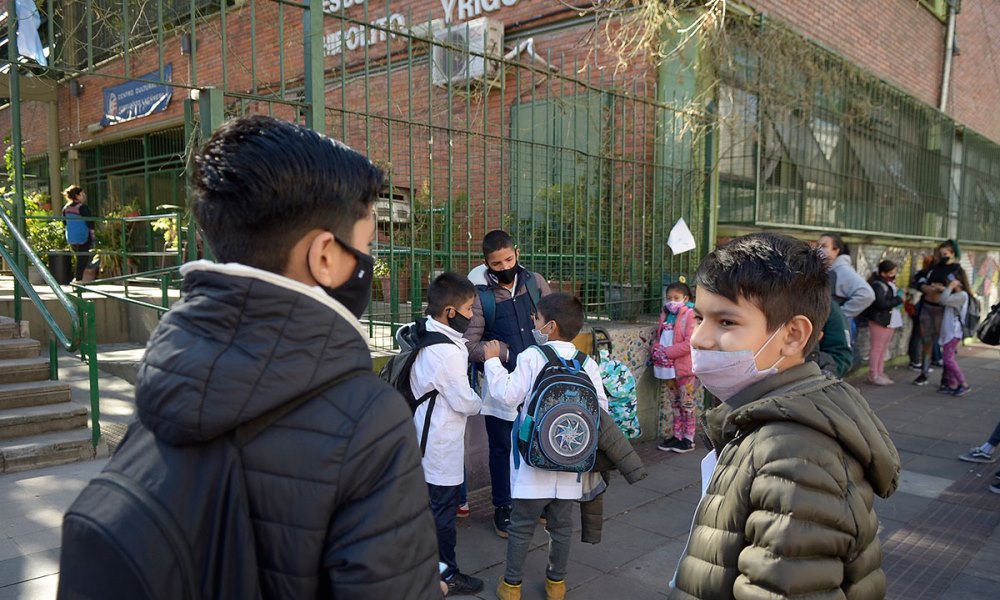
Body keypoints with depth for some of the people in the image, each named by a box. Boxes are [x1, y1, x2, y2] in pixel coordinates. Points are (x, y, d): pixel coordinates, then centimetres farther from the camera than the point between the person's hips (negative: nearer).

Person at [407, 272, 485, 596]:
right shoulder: (449, 353, -26)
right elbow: (465, 402, -20)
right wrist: (481, 402, 3)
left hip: (424, 437, 9)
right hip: (442, 445, -9)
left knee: (429, 504, 23)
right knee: (443, 510, 7)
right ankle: (446, 575, 23)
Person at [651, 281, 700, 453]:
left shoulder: (690, 315, -11)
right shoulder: (665, 315, 10)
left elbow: (690, 343, -19)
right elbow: (658, 337, 18)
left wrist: (667, 352, -20)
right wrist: (656, 349, -3)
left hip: (685, 368, -7)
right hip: (667, 368, 7)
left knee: (686, 404, 3)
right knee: (671, 404, 14)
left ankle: (688, 439, 12)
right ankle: (676, 436, 25)